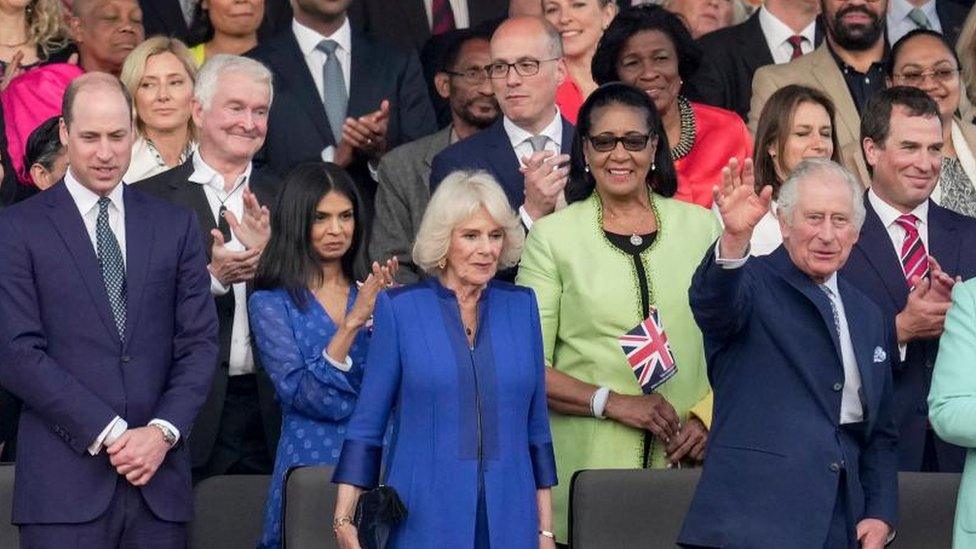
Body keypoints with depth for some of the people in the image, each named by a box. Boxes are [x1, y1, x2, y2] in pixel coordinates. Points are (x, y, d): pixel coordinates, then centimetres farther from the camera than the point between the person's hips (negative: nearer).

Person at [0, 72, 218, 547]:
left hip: (158, 480, 3)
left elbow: (200, 343, 9)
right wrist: (107, 433, -11)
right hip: (64, 484, -3)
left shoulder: (175, 226, 13)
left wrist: (163, 431, -7)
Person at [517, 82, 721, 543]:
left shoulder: (701, 227, 11)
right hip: (587, 467, -2)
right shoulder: (552, 236, 4)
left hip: (687, 467, 2)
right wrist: (611, 402, -12)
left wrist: (706, 417, -5)